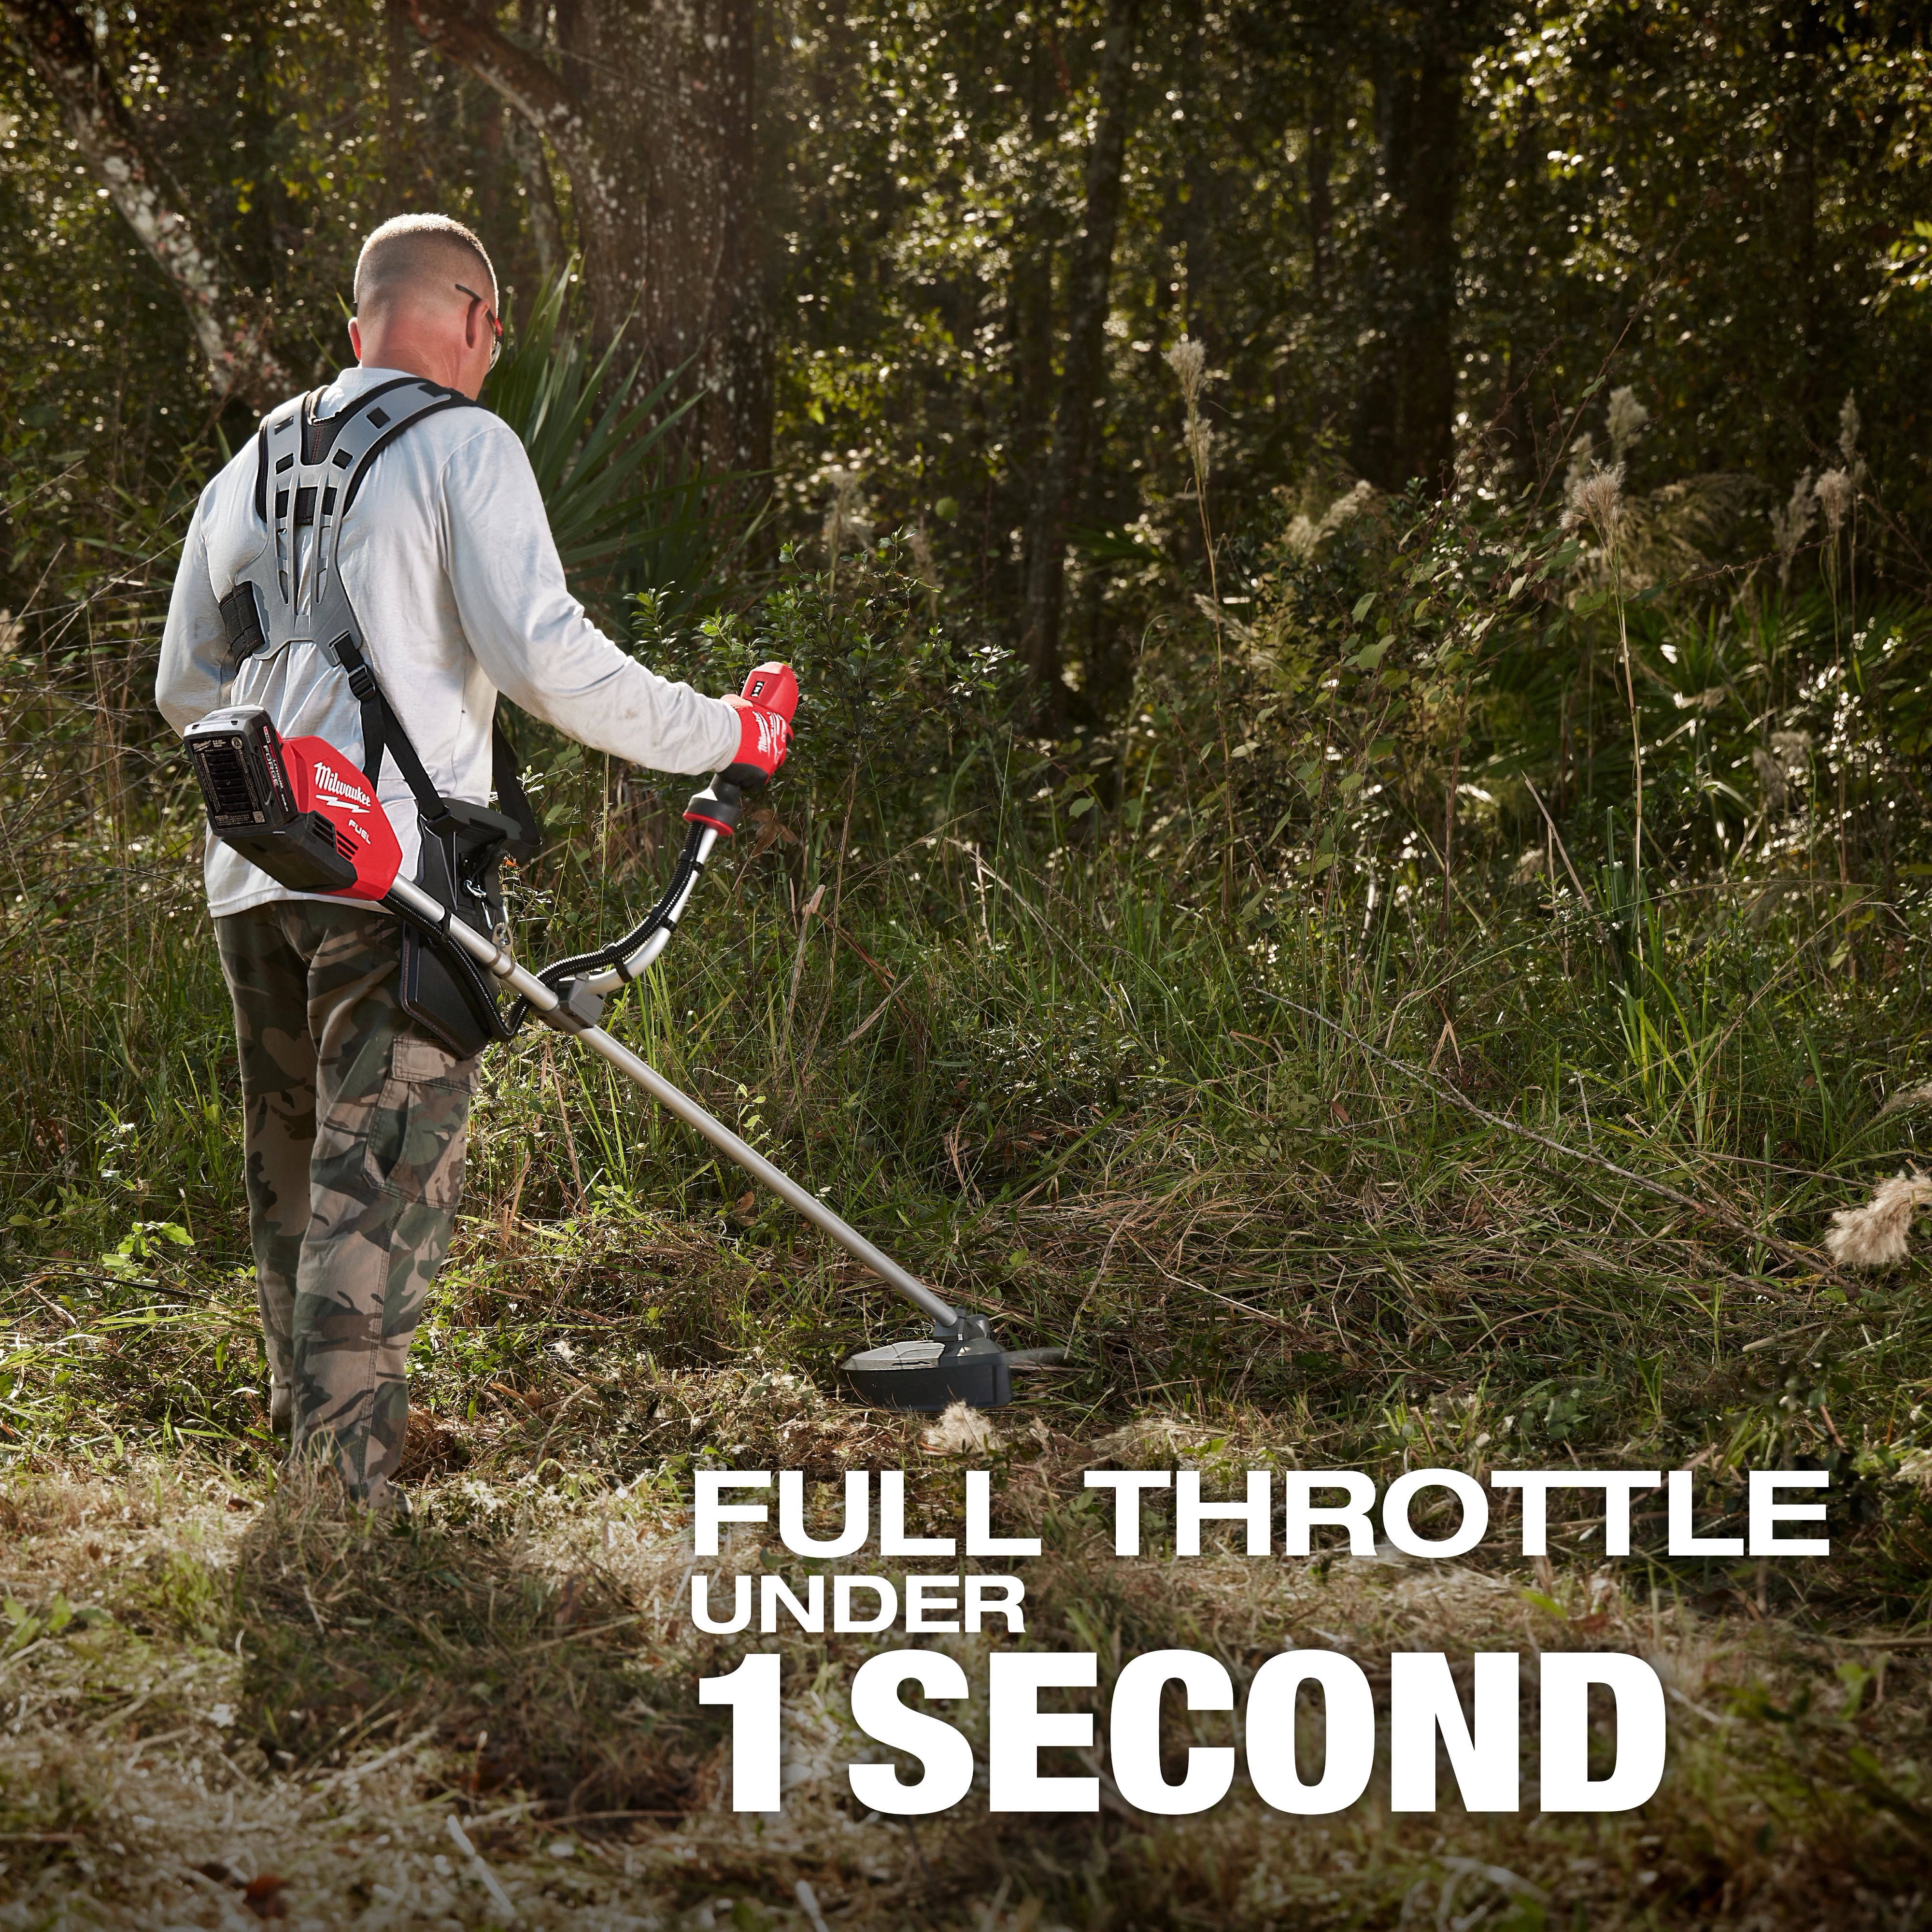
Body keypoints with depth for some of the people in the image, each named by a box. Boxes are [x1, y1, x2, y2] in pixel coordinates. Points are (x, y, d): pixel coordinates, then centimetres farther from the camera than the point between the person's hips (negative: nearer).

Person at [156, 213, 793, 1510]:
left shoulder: (251, 467, 18)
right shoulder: (464, 445, -3)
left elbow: (185, 691, 24)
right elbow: (547, 657, -13)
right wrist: (720, 737, -3)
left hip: (253, 873, 7)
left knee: (296, 1176, 17)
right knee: (386, 1181, -6)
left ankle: (304, 1439, 28)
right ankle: (347, 1489, -10)